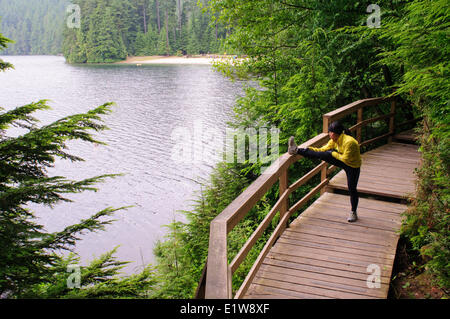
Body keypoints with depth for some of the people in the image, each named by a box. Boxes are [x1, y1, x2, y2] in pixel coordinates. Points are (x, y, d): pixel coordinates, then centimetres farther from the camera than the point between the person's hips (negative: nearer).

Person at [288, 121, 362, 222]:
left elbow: (345, 158, -29)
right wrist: (309, 149, -10)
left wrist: (334, 154, -18)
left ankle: (353, 213, 17)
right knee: (323, 155, -12)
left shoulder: (349, 142, -31)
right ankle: (297, 150, -18)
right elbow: (323, 149, -2)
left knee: (352, 189, -1)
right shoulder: (334, 140, -7)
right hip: (342, 161, 6)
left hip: (353, 166, -6)